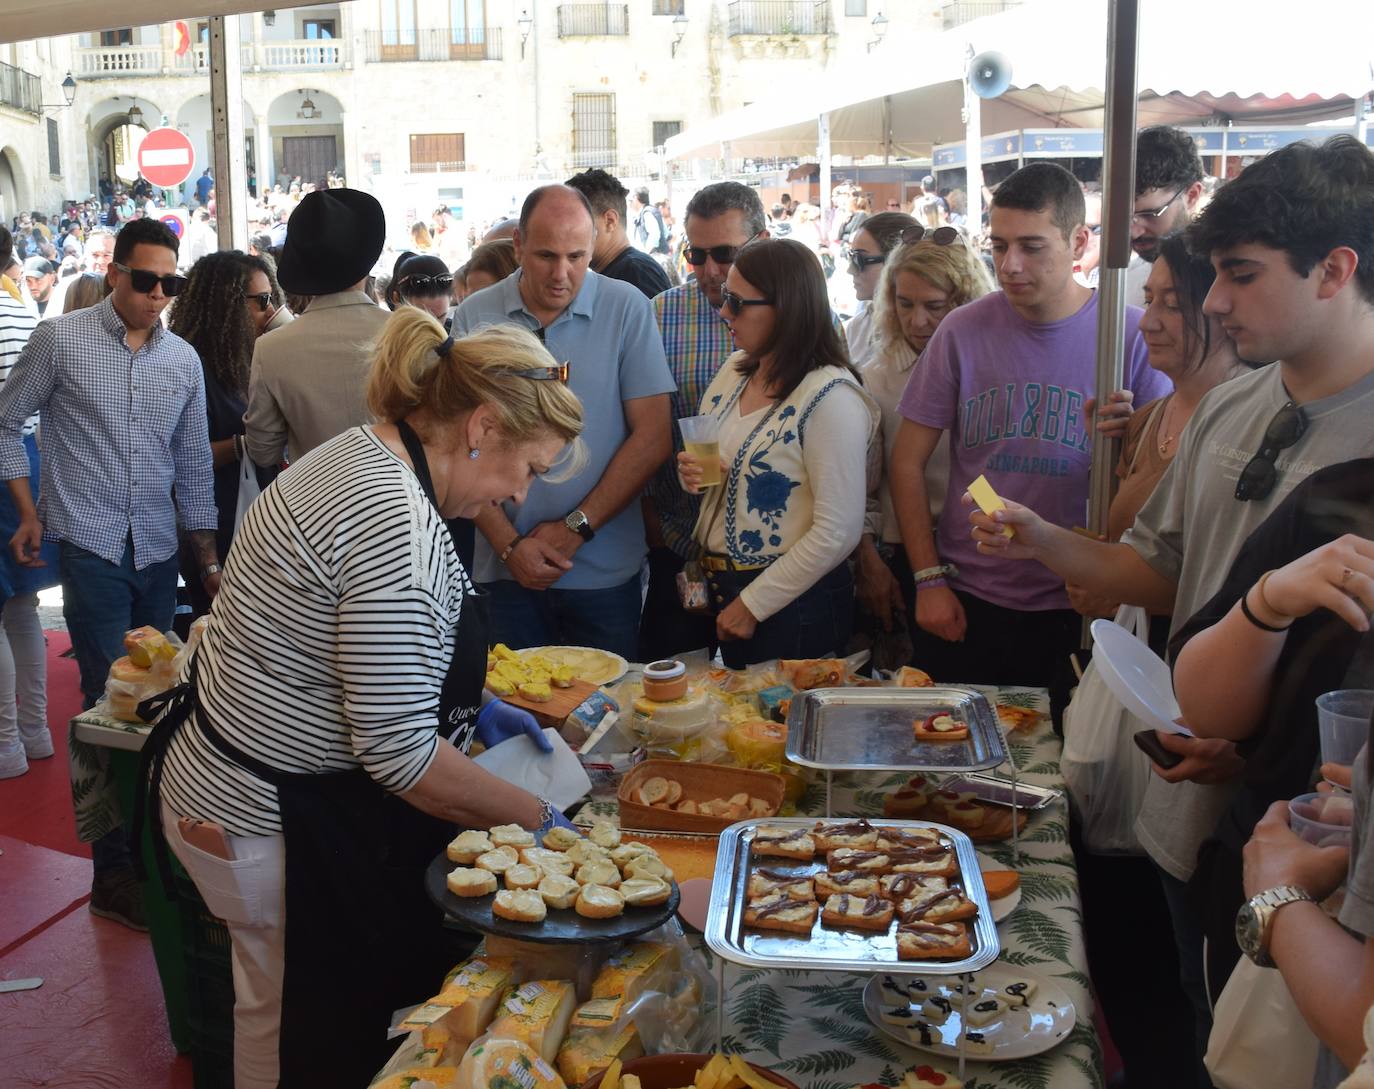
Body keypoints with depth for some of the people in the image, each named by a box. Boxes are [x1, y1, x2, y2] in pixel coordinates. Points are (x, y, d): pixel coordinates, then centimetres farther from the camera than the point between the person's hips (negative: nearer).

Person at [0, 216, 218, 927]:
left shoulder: (183, 359, 8)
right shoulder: (60, 340, -3)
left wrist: (209, 559, 11)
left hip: (158, 551, 4)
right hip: (91, 548, -4)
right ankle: (114, 873, 2)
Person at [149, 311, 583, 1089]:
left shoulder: (360, 457, 5)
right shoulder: (394, 519, -28)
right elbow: (399, 753, -26)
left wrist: (470, 708, 13)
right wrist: (535, 818, -15)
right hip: (273, 823, -10)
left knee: (283, 1010, 23)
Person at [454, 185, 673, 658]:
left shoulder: (627, 309, -3)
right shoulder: (474, 316, 1)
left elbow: (653, 437, -6)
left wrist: (576, 528, -10)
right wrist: (508, 544, -9)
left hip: (603, 571, -1)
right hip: (503, 568, 1)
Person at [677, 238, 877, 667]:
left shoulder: (830, 397, -19)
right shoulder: (734, 372, 4)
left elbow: (838, 531, -22)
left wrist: (752, 605, -16)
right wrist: (692, 473, -6)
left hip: (793, 603, -7)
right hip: (718, 585, 7)